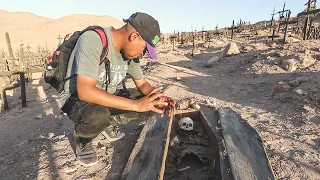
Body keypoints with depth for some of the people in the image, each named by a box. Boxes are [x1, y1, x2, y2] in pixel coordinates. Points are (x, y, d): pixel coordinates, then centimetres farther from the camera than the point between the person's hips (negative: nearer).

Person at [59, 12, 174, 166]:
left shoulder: (129, 50, -6)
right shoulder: (93, 40, -28)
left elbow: (141, 83, 4)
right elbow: (85, 91, -37)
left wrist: (157, 99, -18)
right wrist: (136, 104, -39)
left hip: (107, 94, 7)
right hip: (76, 96, -6)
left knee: (146, 102, -8)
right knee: (98, 116, -39)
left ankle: (106, 123, 12)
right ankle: (82, 138, -2)